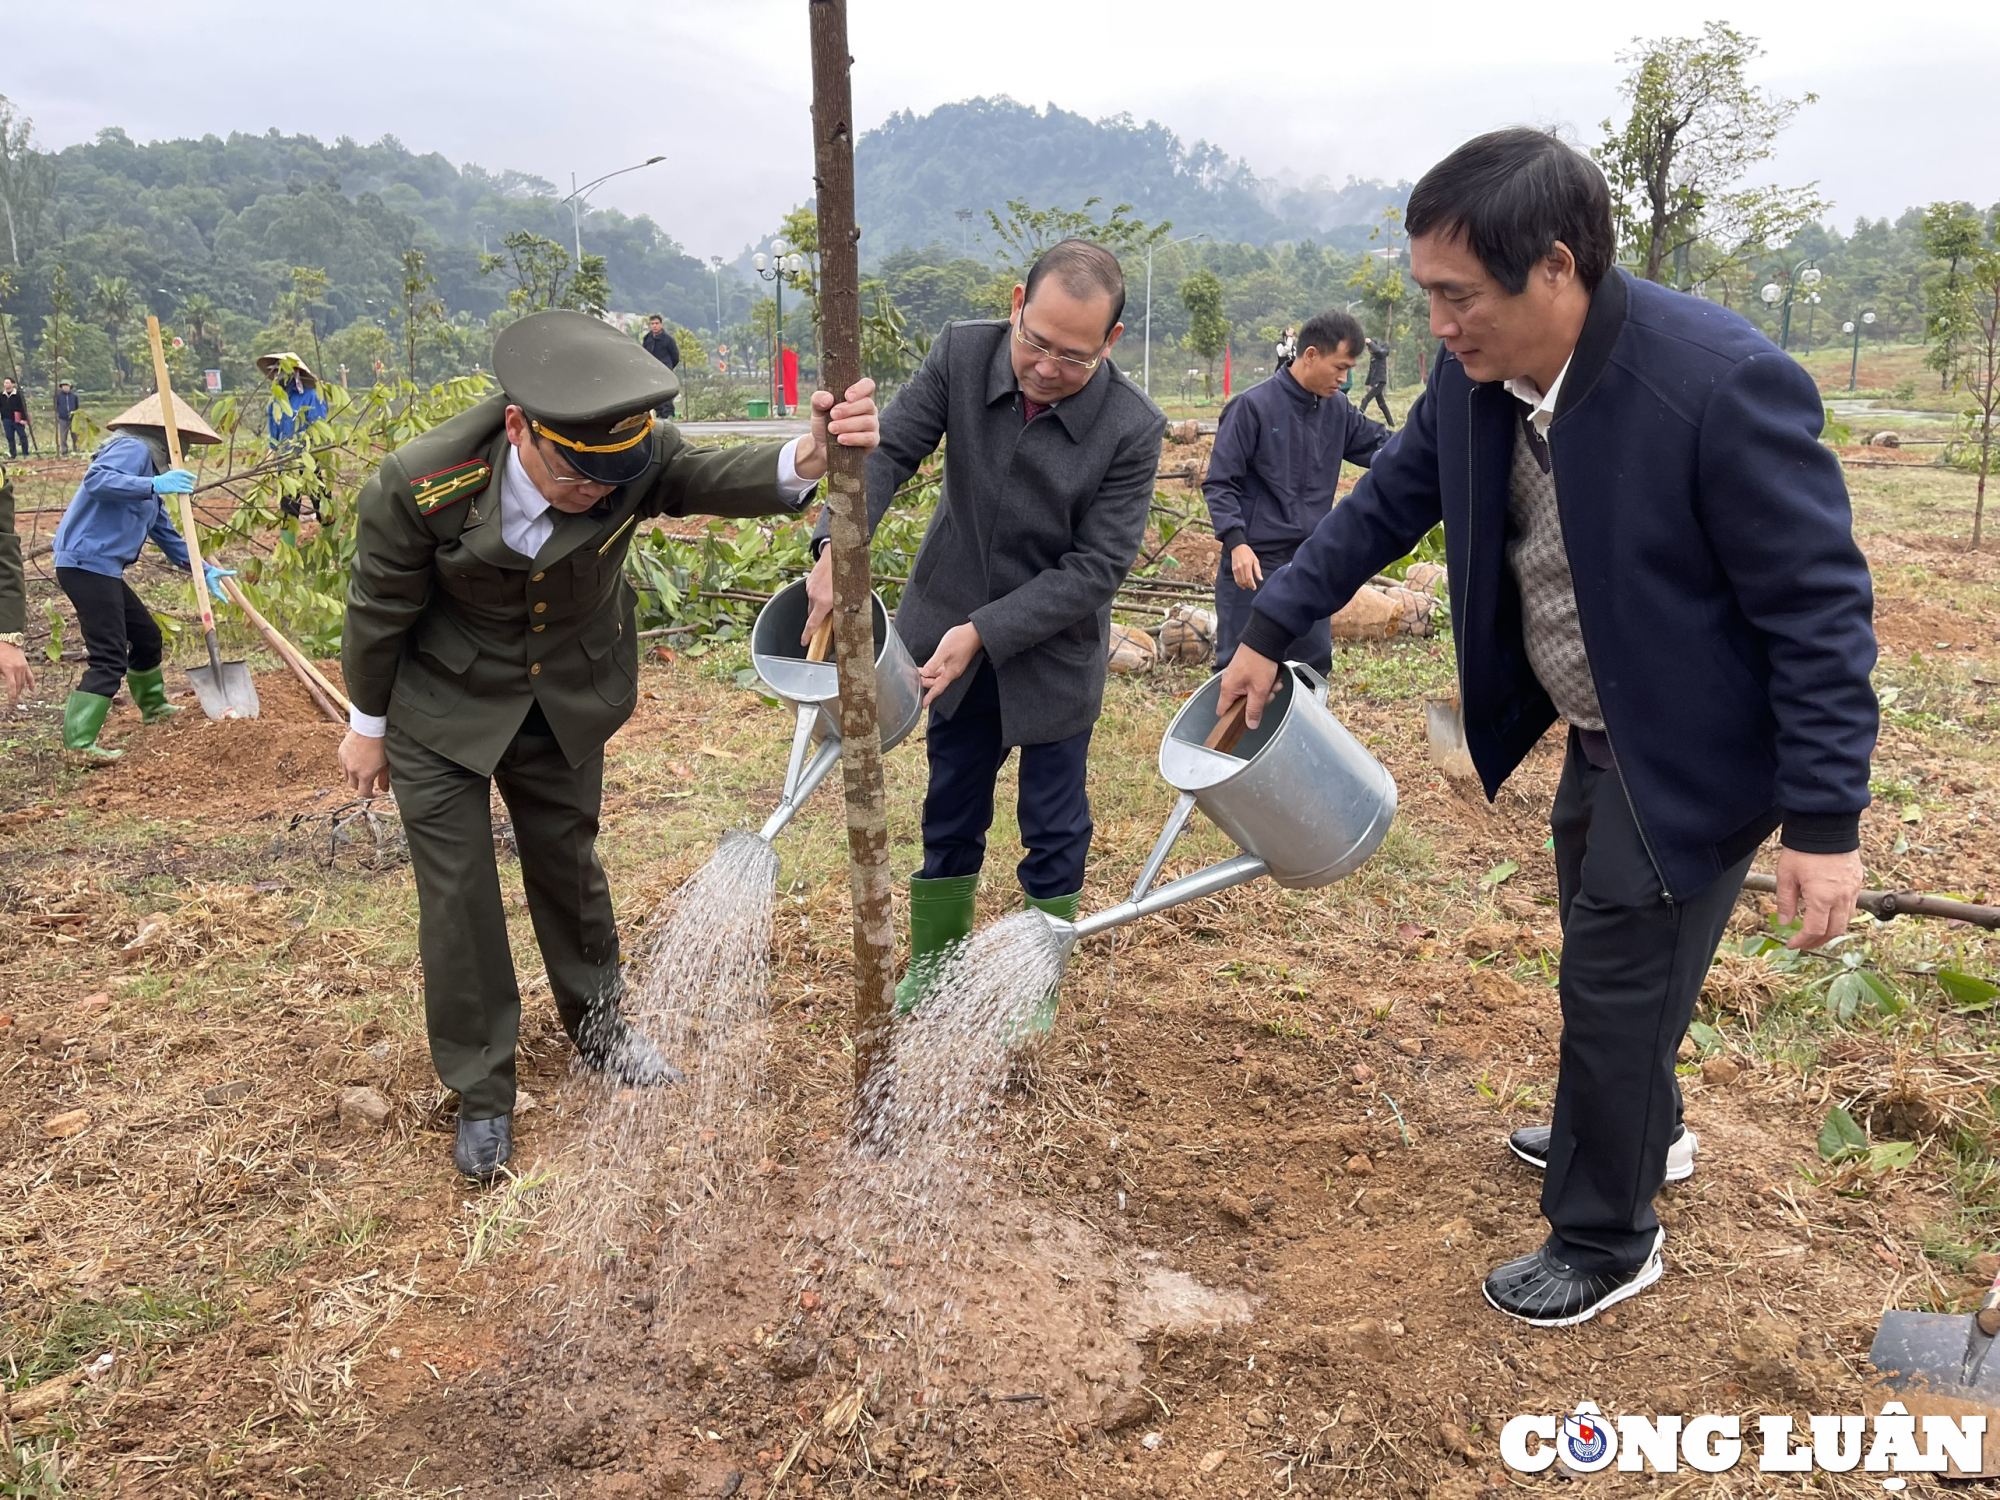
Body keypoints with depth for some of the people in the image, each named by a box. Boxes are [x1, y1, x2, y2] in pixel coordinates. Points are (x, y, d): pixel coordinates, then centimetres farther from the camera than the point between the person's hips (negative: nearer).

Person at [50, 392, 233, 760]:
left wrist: (204, 570, 22)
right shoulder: (134, 449, -8)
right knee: (110, 657, -13)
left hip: (102, 568, 10)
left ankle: (153, 705, 45)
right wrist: (155, 485, -34)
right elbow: (95, 479, -28)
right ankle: (79, 741, -14)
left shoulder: (150, 467, 21)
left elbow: (166, 536, 25)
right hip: (87, 563, -10)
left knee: (146, 635, 24)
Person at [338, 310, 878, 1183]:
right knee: (457, 897, 3)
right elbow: (378, 614, -15)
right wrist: (367, 728, -1)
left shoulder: (631, 456, -25)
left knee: (570, 867, 18)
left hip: (567, 704, 3)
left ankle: (600, 1029, 41)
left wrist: (808, 458, -61)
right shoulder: (419, 486, -30)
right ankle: (480, 1093, 22)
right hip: (441, 712, -2)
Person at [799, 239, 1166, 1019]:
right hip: (953, 633, 3)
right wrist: (836, 549, -29)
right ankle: (933, 967, 36)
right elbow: (889, 451, -12)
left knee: (1054, 829, 10)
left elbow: (1096, 567, -22)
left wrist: (984, 633, -26)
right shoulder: (961, 354, -14)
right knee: (951, 813, 17)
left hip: (1053, 650, -3)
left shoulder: (1132, 428, -22)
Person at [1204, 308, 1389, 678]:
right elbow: (1219, 483, -11)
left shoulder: (1337, 409, 7)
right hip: (1255, 561, -6)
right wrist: (1236, 542, -22)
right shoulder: (1254, 405, -11)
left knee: (1314, 665, 12)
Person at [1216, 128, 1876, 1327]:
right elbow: (1388, 503, 5)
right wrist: (1270, 632, 6)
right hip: (1599, 730, 7)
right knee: (1605, 957, 24)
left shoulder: (1723, 384, -31)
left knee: (1619, 983, 3)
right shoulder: (1477, 376, -10)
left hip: (1695, 747, -7)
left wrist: (1826, 822, -23)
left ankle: (1607, 1240, 26)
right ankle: (1636, 1130, 52)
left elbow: (1820, 607, -25)